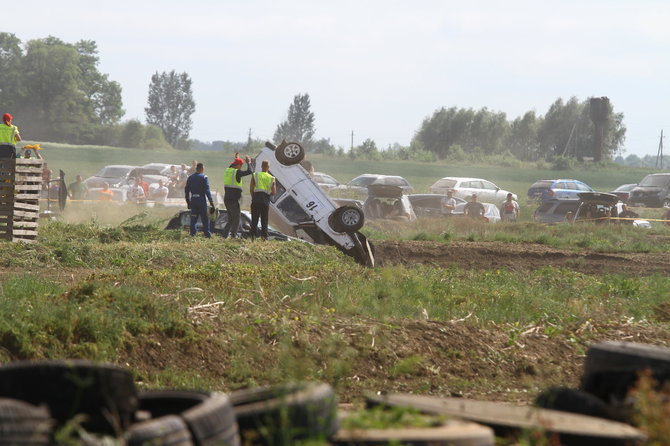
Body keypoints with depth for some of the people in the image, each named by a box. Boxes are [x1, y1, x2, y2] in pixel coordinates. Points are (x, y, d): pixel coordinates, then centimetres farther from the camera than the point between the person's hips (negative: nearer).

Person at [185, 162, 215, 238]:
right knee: (205, 218, 1)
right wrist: (211, 201, -14)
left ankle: (192, 234, 8)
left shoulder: (190, 178, 10)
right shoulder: (204, 177, -7)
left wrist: (188, 202, 21)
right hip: (201, 200, -5)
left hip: (193, 200, 5)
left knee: (193, 218, 10)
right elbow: (207, 190, -14)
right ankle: (207, 234, 0)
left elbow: (186, 190, 13)